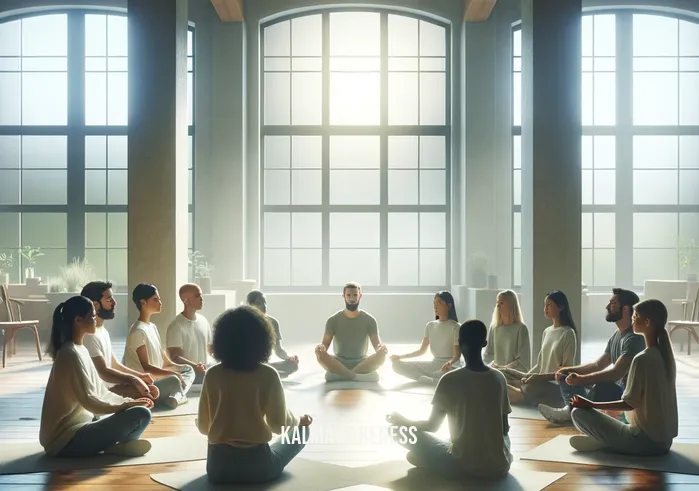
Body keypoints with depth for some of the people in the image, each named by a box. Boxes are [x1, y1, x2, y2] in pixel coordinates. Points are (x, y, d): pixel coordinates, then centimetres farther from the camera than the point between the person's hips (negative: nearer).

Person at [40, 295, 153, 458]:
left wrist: (129, 401, 4)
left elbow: (100, 391, 15)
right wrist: (127, 405, -13)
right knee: (141, 414, -22)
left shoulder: (80, 350, 12)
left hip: (78, 427, 10)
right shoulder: (71, 354, -18)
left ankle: (113, 444, -5)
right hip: (67, 439, -10)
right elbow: (89, 401, -21)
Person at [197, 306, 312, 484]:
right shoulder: (268, 374, -11)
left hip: (218, 466, 3)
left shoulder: (212, 374, -3)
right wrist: (298, 420, 13)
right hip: (257, 465, -3)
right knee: (301, 431, 20)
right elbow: (279, 426, -9)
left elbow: (203, 427, 3)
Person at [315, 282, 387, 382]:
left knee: (381, 355, -30)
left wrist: (382, 347, -35)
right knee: (320, 355, -31)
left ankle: (338, 375, -26)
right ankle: (361, 376, -28)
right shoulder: (333, 320, -1)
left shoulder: (369, 320, -2)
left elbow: (377, 345, -9)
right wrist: (320, 347, -30)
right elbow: (324, 345, -5)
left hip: (361, 364, 0)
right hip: (339, 363, 0)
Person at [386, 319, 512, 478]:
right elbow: (505, 429, 5)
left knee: (405, 432, 8)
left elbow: (432, 426, -3)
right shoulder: (499, 378, -3)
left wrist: (403, 422, 15)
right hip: (499, 466, 4)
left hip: (462, 465, -4)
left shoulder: (449, 380, -12)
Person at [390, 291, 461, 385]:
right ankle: (435, 381, -22)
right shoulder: (430, 325, 10)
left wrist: (449, 363, -38)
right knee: (396, 364, -12)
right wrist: (400, 356, -1)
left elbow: (457, 355, -14)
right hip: (433, 365, 6)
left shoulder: (455, 327, -8)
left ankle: (422, 377, -18)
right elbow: (422, 350, 12)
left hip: (450, 367, -6)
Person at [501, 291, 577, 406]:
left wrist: (540, 377, -21)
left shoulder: (568, 333, -7)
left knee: (530, 387, -36)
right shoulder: (546, 332, 15)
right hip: (540, 382, 6)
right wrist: (527, 376, -2)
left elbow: (566, 369, -11)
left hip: (557, 385, -6)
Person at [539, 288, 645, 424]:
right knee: (567, 378, 7)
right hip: (616, 390, 10)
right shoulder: (616, 336, 11)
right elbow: (598, 365, 17)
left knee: (603, 386, -40)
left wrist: (581, 379, -34)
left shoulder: (634, 338, -21)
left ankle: (571, 411, -17)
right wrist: (569, 370, 5)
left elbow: (616, 373, -32)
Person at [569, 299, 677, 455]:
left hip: (645, 440, -8)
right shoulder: (665, 355, 6)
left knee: (579, 412, -9)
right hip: (664, 440, 9)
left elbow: (629, 404, -16)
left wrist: (590, 404, -8)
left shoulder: (642, 359, -20)